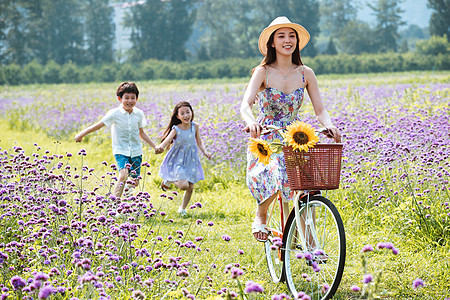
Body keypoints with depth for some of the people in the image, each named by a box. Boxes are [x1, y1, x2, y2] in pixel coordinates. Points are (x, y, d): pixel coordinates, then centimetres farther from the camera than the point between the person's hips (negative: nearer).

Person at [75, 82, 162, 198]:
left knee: (135, 181, 5)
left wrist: (155, 146, 16)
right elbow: (98, 125, -8)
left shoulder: (139, 114, 2)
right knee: (123, 175, -26)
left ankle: (127, 187, 41)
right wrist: (81, 134, -11)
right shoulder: (115, 113, -11)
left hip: (136, 152, 4)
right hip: (121, 151, -4)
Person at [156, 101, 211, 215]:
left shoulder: (195, 127, -2)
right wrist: (160, 147, -49)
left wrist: (205, 152, -12)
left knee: (190, 187, 6)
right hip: (178, 160, -4)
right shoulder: (176, 129, -14)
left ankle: (183, 208, 30)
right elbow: (167, 140, -27)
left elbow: (199, 143, 6)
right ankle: (169, 180, 14)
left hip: (191, 160, 4)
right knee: (183, 185, -19)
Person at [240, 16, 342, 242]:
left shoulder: (306, 73, 2)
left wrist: (329, 125, -22)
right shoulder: (263, 72, -7)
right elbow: (245, 105, -21)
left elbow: (320, 110, 1)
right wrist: (251, 122, -44)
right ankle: (260, 215, 0)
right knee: (272, 177, -32)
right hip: (265, 141, -3)